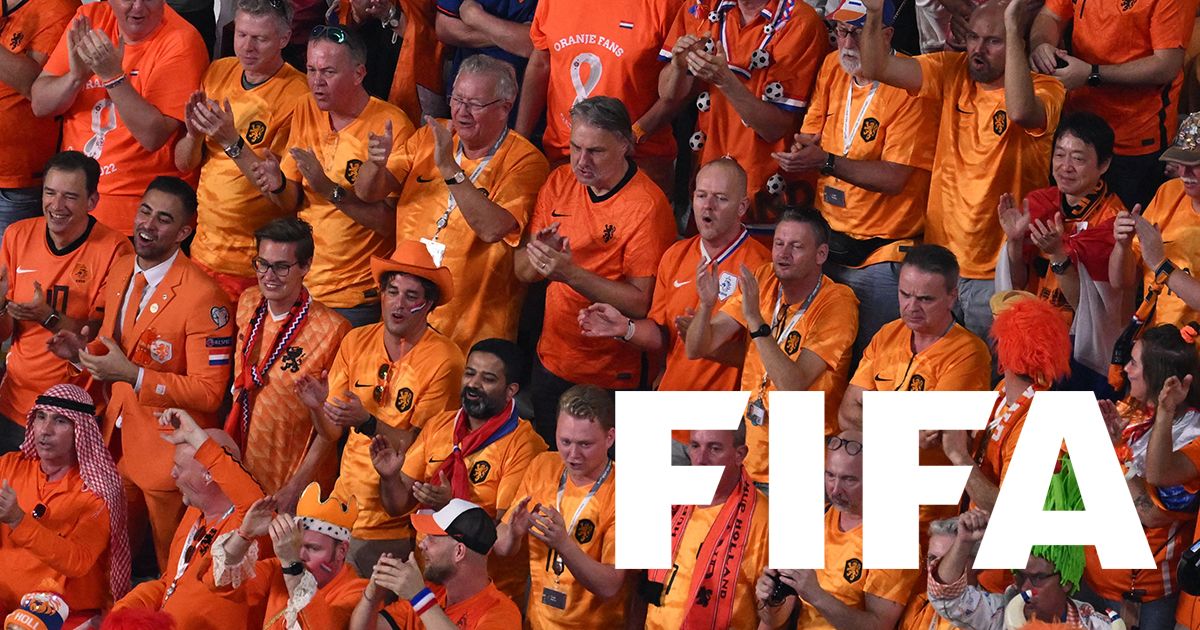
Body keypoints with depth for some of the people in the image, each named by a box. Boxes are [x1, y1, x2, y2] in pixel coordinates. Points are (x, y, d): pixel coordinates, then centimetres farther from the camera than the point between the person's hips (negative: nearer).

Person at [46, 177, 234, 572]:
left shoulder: (202, 296, -21)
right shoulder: (120, 273, 5)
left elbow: (208, 392, -22)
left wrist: (132, 375, -28)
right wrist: (83, 353, -2)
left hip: (170, 459, -7)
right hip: (117, 446, 7)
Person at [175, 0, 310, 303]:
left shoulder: (297, 95, -15)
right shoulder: (218, 72, 4)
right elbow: (183, 164, 9)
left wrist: (232, 142, -28)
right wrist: (194, 134, -12)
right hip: (202, 249, 6)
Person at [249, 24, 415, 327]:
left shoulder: (390, 126, -14)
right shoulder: (307, 111, 5)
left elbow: (392, 222, -20)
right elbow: (292, 201, 10)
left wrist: (330, 190, -28)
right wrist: (278, 186, -12)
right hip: (301, 286, 6)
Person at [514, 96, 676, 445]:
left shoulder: (647, 206, -18)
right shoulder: (559, 183, 1)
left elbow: (642, 304, -22)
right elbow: (521, 271, 2)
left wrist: (571, 274, -30)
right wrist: (536, 254, -21)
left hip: (609, 377, -6)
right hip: (551, 361, 6)